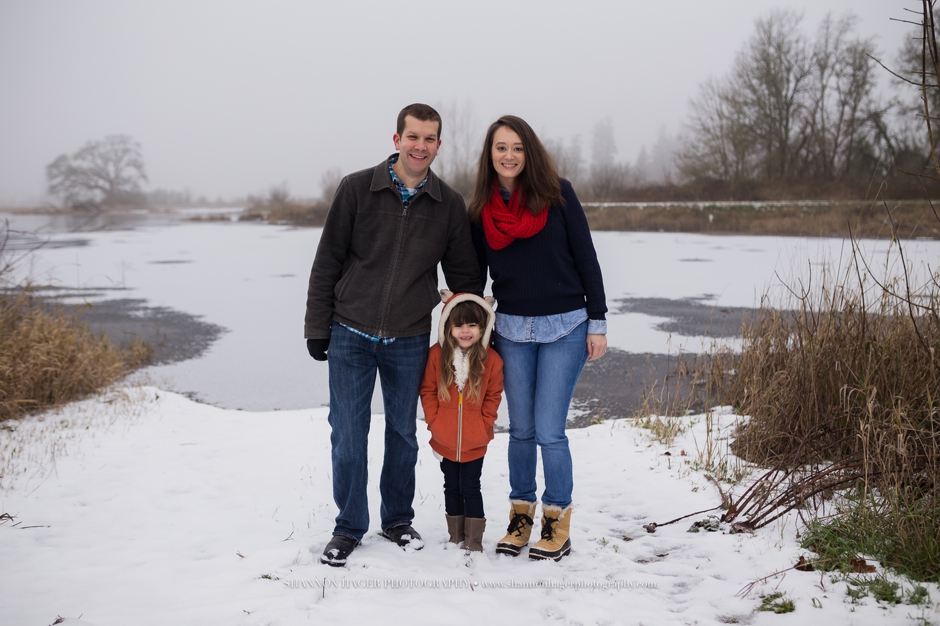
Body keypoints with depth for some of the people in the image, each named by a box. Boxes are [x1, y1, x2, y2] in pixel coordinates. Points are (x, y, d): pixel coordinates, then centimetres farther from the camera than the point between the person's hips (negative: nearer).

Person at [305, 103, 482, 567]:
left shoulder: (450, 206, 0)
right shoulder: (357, 189, -5)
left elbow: (463, 276, 10)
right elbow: (327, 263, -1)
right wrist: (317, 328, -2)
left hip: (409, 342, 1)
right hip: (350, 336, -1)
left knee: (403, 433, 11)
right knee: (348, 434, 2)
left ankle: (398, 519, 29)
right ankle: (349, 527, 18)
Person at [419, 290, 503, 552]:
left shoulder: (491, 360, -8)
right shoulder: (437, 354, -7)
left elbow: (493, 396, 0)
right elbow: (427, 391, 0)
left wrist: (483, 426, -6)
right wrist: (434, 421, -5)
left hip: (474, 442, -2)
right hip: (445, 440, 2)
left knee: (471, 488, 3)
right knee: (452, 487, 14)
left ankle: (474, 540, 13)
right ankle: (456, 537, 26)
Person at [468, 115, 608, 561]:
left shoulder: (556, 193, -6)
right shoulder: (481, 210, 4)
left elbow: (586, 259, -4)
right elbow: (475, 274, 13)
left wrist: (597, 323, -5)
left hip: (564, 328, -3)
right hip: (512, 330, 3)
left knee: (549, 430, -5)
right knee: (521, 430, 9)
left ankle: (558, 522, 12)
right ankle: (520, 516, 24)